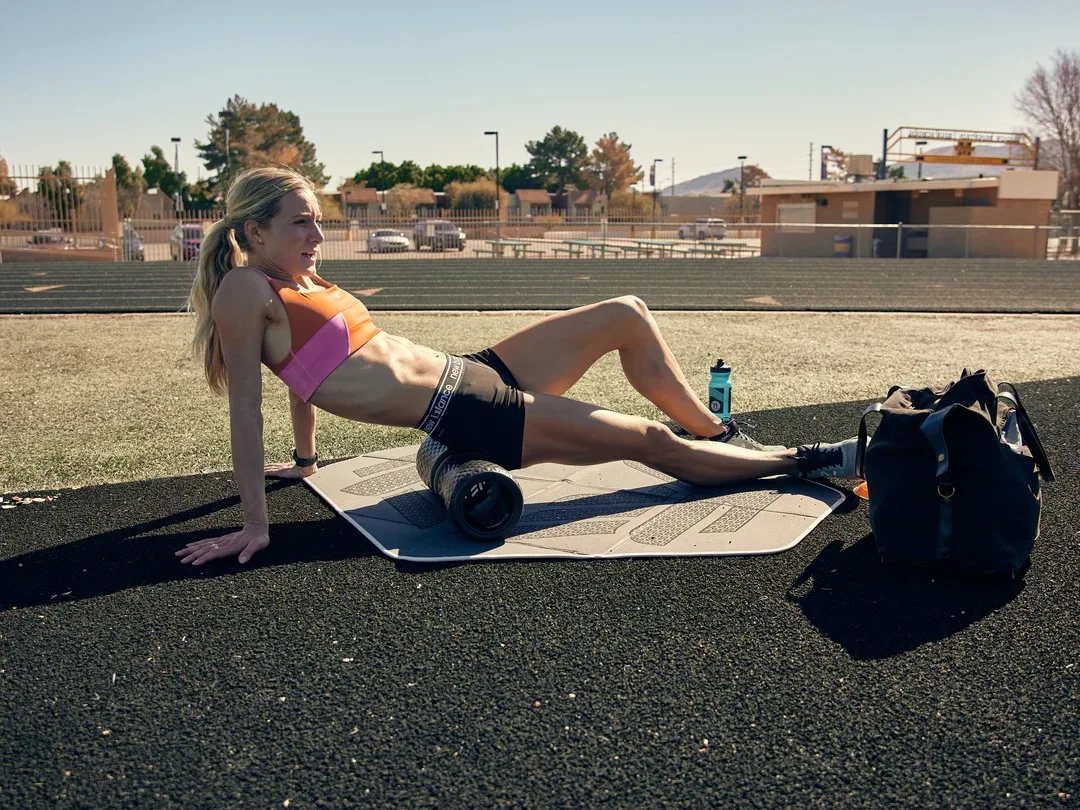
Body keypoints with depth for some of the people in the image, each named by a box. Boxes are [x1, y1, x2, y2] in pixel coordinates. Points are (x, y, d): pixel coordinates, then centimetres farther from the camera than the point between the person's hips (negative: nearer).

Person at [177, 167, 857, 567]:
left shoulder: (304, 282, 15)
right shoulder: (245, 291, -9)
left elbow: (305, 371, 24)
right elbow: (246, 409, -13)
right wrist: (255, 525, -15)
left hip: (473, 372, 9)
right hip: (463, 416, -9)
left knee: (627, 315, 8)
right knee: (648, 440, -4)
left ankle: (717, 434, 23)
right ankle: (807, 461, 14)